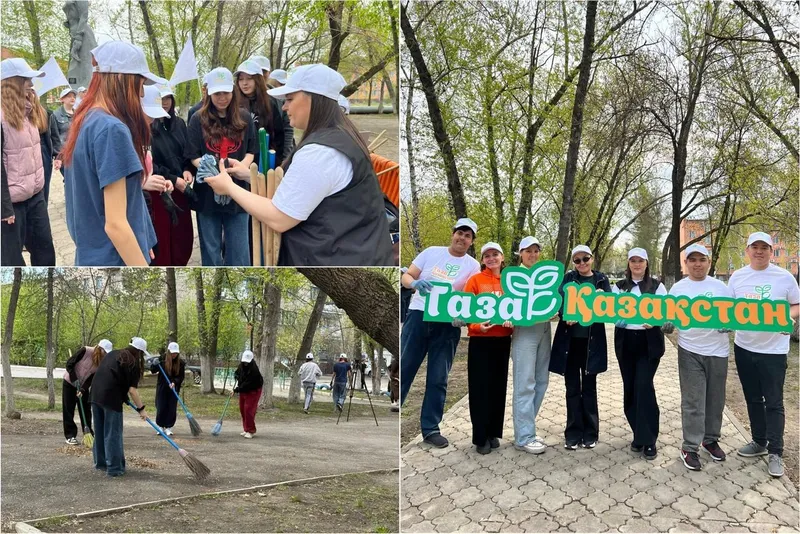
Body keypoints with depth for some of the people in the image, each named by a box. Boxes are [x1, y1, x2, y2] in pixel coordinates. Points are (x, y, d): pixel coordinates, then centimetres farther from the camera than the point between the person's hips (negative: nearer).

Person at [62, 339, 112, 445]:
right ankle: (70, 436, 3)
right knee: (68, 410, -2)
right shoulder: (85, 351, -26)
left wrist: (83, 389, -23)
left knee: (86, 410, 3)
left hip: (83, 385, 4)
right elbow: (69, 364, -20)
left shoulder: (102, 362, -12)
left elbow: (92, 378, -11)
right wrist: (75, 380, -24)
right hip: (69, 383, -4)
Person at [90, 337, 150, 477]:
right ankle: (114, 468, 3)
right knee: (113, 433, 0)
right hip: (111, 397, -7)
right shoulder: (133, 364, -4)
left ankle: (100, 462, 28)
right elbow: (132, 390, -9)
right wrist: (141, 409, -3)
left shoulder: (113, 354, 18)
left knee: (99, 431, 17)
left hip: (96, 394, 7)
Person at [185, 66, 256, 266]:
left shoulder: (244, 118, 4)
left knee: (239, 249, 6)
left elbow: (252, 149, 10)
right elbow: (193, 155, -2)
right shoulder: (198, 119, -1)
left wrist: (242, 166, -11)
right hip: (208, 192, -1)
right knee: (210, 249, 10)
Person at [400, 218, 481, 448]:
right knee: (403, 370, 2)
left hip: (448, 324, 0)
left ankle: (431, 428, 11)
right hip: (419, 315, 0)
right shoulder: (431, 252, 6)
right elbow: (406, 277, 4)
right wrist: (415, 283, -18)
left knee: (438, 379, 4)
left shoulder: (473, 266, 5)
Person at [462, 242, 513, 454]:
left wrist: (514, 321, -11)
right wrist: (477, 326, -24)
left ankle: (494, 433, 21)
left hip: (503, 340, 4)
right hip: (480, 341, -4)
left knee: (499, 387, 10)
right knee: (481, 389, -1)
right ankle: (480, 437, 7)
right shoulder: (475, 280, -3)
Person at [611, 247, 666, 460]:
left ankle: (649, 440, -8)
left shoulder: (657, 287, 3)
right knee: (630, 388, 6)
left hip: (649, 342, -3)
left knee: (644, 386, -13)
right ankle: (639, 434, 20)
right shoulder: (619, 287, 10)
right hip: (625, 342, 3)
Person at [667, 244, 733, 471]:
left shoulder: (721, 287, 3)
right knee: (693, 402, -3)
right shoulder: (677, 288, 3)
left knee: (715, 399, 13)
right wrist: (666, 324, -15)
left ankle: (711, 439, 30)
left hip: (717, 351, 2)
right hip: (690, 351, -2)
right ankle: (690, 447, 4)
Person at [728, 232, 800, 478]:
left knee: (774, 402, 0)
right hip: (744, 347, 4)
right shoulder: (737, 277, 2)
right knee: (753, 399, 16)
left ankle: (775, 452, 7)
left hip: (773, 349, -4)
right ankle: (759, 442, 30)